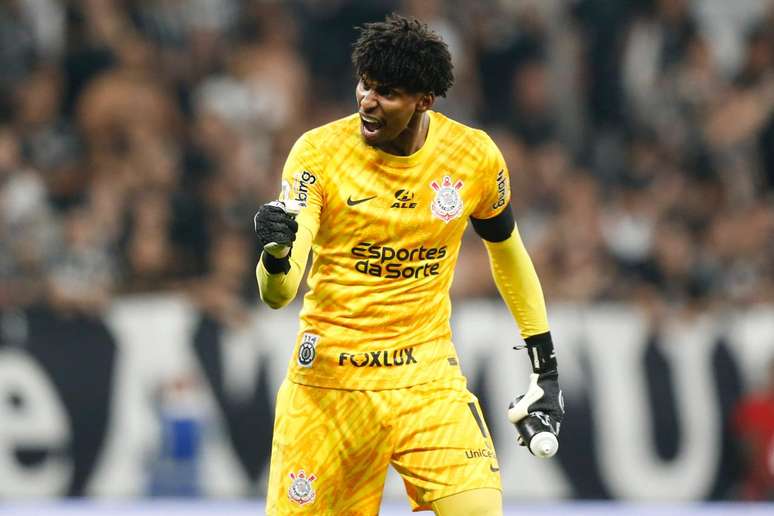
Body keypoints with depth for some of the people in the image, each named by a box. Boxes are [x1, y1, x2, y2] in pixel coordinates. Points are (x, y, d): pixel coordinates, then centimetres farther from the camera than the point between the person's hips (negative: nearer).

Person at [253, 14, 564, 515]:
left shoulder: (476, 157, -6)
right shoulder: (318, 152, -13)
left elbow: (508, 253, 14)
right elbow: (277, 294, -21)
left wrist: (546, 367, 14)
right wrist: (276, 252, -44)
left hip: (428, 376, 1)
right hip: (329, 377, -1)